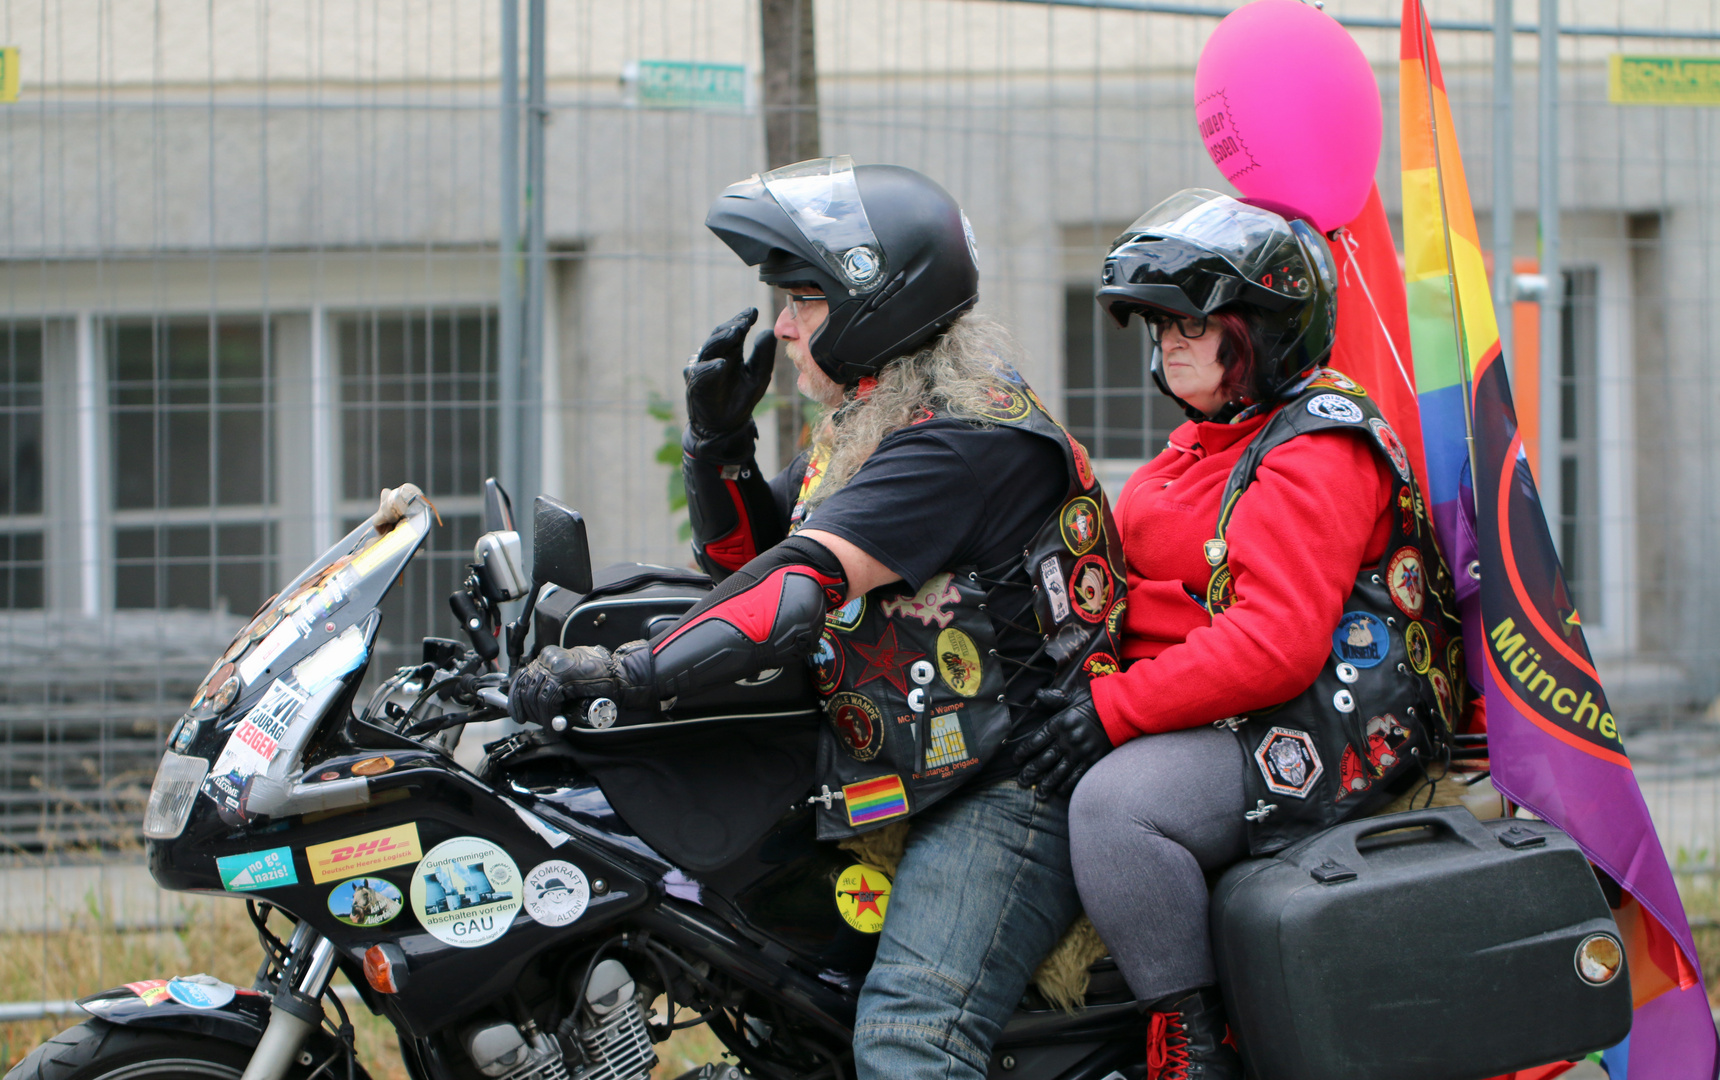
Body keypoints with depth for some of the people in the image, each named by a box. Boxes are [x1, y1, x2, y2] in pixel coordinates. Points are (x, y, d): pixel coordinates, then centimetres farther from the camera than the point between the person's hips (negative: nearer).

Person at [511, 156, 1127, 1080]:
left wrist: (632, 674, -30)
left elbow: (804, 584, -26)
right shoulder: (865, 423, 16)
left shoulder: (965, 435, -17)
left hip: (1007, 790, -11)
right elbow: (749, 554, 25)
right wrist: (718, 436, 6)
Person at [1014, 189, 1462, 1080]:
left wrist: (1110, 710, -27)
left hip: (1319, 738, -11)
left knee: (1116, 801, -33)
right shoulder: (1205, 443, 19)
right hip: (1220, 721, 11)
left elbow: (1275, 643, -26)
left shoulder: (1316, 454, -15)